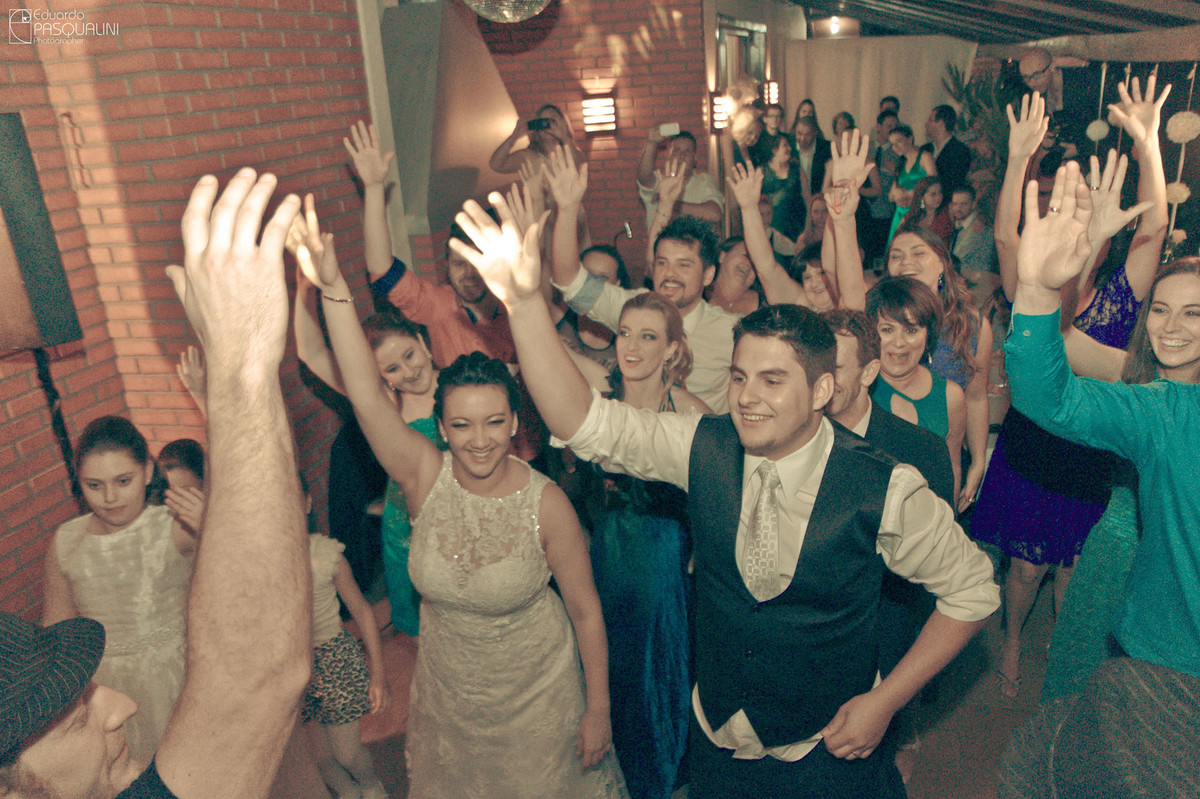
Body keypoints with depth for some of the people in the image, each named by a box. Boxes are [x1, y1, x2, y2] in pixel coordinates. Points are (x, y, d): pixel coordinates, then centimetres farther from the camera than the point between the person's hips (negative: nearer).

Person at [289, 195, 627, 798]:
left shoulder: (546, 503, -24)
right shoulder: (425, 475, -19)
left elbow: (586, 612, -14)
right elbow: (365, 393, -32)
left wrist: (598, 711, -8)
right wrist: (332, 289, -44)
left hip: (536, 698, -3)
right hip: (448, 697, 3)